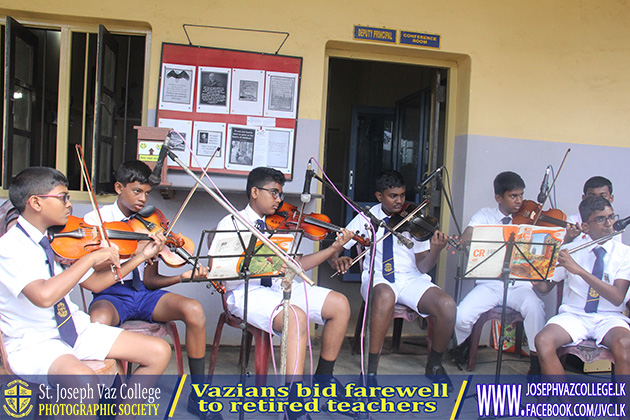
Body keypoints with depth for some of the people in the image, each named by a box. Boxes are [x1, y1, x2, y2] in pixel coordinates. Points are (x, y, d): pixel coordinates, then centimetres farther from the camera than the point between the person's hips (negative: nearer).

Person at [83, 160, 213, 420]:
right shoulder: (95, 220, 0)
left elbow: (149, 280, 5)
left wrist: (182, 276, -14)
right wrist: (138, 258, -25)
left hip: (143, 293, 3)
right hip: (111, 295, -3)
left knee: (194, 310, -23)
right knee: (99, 319, -39)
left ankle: (198, 396, -9)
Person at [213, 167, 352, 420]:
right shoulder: (231, 224, 5)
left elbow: (296, 264, 15)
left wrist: (334, 248, 7)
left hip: (281, 286, 6)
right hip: (247, 293, -6)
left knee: (340, 304, -8)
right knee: (297, 316, -35)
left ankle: (324, 378, 7)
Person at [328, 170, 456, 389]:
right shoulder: (367, 218, 7)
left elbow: (422, 267, 3)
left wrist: (435, 251, -18)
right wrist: (336, 259, -19)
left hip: (410, 278, 2)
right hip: (377, 278, -2)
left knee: (447, 305, -27)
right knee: (385, 295, -40)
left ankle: (434, 365, 2)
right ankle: (370, 371, -26)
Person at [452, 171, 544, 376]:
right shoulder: (485, 216, 8)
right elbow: (466, 238, -8)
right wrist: (461, 243, -31)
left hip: (519, 285, 0)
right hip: (489, 284, 0)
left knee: (534, 307, -33)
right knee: (461, 316, -22)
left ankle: (536, 358, -8)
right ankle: (464, 343, 16)